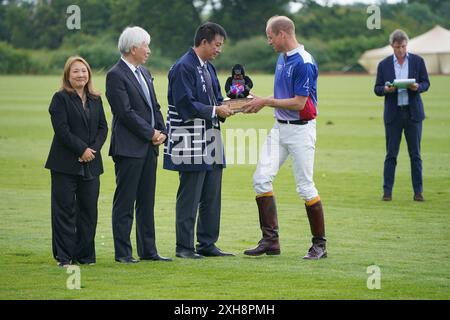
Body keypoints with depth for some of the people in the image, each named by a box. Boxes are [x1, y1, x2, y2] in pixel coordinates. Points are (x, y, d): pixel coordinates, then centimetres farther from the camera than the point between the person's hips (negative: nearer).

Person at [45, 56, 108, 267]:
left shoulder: (95, 99, 14)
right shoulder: (60, 98, -3)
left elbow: (103, 127, 10)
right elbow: (62, 129, -12)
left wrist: (93, 149, -7)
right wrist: (82, 149, -15)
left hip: (91, 164, 5)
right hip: (66, 164, -5)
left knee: (89, 210, 6)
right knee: (65, 210, -2)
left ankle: (85, 255, 15)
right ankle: (64, 257, 1)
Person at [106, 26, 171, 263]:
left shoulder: (144, 73, 16)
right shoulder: (116, 75, -11)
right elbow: (126, 112, -17)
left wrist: (161, 132, 2)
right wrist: (151, 134, -12)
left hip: (149, 146, 8)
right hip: (129, 148, -8)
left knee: (147, 202, 11)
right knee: (125, 203, -3)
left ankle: (148, 250, 15)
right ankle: (123, 252, 1)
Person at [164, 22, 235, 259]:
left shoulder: (208, 68, 16)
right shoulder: (183, 68, -13)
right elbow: (185, 105, -19)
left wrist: (227, 107, 2)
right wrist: (215, 110, -16)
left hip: (210, 140, 9)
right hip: (191, 142, -9)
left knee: (212, 196, 10)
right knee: (189, 197, -4)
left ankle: (207, 244, 17)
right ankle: (184, 247, 3)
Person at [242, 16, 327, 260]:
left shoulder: (304, 63, -18)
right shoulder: (282, 58, 11)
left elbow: (299, 103, -20)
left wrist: (266, 102, -14)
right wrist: (260, 102, 5)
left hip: (301, 129, -9)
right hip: (280, 127, 9)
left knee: (305, 187, -4)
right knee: (261, 179, -1)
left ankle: (319, 244, 7)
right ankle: (270, 240, 3)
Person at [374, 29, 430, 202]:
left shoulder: (417, 61, 4)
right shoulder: (384, 64, 4)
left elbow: (426, 83, 6)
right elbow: (377, 89, 5)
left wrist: (417, 87, -16)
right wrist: (385, 89, -17)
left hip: (413, 112, 0)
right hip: (393, 114, 0)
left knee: (415, 154, 2)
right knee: (391, 154, -1)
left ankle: (418, 191, 6)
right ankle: (387, 191, 3)